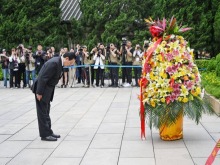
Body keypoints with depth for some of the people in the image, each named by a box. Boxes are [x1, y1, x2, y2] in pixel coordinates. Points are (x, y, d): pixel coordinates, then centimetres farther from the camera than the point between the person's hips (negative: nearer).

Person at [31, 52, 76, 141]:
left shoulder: (59, 62, 5)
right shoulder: (54, 63, -25)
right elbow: (43, 78, -25)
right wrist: (39, 93, -22)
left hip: (47, 90, 10)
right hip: (43, 90, -10)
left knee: (46, 112, 17)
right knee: (43, 113, -1)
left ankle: (48, 132, 26)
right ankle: (45, 135, 6)